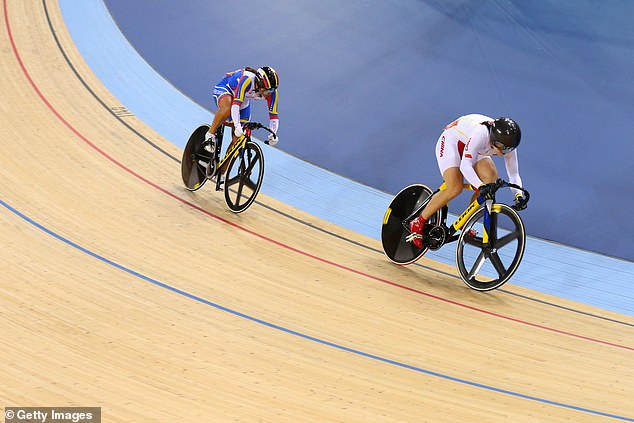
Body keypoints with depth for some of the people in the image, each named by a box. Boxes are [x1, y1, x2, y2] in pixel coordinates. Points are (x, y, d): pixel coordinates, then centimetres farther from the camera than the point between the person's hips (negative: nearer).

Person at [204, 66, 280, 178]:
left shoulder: (271, 91, -23)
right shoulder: (247, 80, -39)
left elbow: (274, 115, -16)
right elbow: (235, 103, -45)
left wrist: (273, 134, -30)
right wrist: (237, 126, -55)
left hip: (243, 103, 5)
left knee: (237, 139, -6)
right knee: (227, 109, -44)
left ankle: (221, 172, 6)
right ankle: (210, 135, -22)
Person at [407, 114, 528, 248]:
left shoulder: (507, 144, -21)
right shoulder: (482, 133, -40)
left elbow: (514, 174, -15)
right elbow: (465, 165, -45)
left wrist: (519, 195, -34)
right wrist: (481, 186, -59)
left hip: (469, 146, 7)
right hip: (451, 141, -7)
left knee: (491, 176, -18)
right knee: (455, 188, -26)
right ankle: (418, 223, -10)